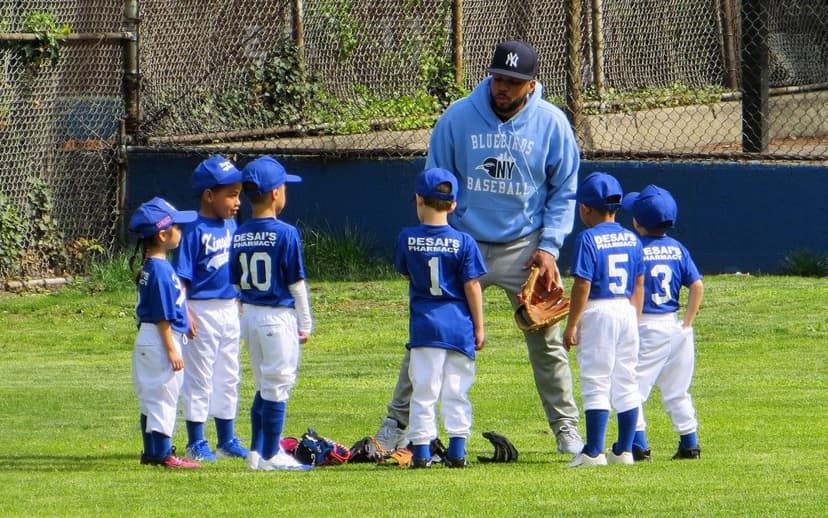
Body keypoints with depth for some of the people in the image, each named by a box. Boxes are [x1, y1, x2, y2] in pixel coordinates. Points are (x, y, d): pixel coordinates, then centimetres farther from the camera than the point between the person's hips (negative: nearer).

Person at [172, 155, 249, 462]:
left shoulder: (231, 226, 8)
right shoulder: (195, 230, -14)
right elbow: (182, 277, -16)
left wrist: (241, 304, 16)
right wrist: (185, 315, -23)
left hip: (229, 310, 8)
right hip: (203, 310, -8)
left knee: (229, 378, 14)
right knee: (199, 378, 0)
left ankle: (227, 440, 24)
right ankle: (196, 443, 7)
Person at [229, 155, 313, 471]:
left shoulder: (239, 237, 5)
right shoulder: (285, 234, -13)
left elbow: (236, 283, 9)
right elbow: (296, 282, -10)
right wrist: (305, 323, -3)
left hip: (250, 316, 6)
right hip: (279, 316, -6)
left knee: (264, 386, 17)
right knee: (277, 386, 0)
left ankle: (257, 451, 18)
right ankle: (270, 455, 1)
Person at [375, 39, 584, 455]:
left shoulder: (552, 124, -4)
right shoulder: (458, 118, -5)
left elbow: (564, 191, 4)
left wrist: (549, 246, -6)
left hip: (522, 246, 0)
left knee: (545, 340, 3)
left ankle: (566, 430, 14)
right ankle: (397, 424, 6)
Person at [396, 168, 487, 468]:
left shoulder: (407, 239, -3)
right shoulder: (463, 242, -5)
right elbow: (472, 287, -3)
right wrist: (479, 327, 4)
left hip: (424, 327, 0)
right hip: (459, 327, 0)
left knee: (424, 392, 3)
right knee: (456, 392, 7)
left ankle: (421, 451, 0)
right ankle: (457, 451, 5)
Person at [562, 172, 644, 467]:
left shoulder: (588, 240, -10)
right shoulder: (631, 240, 9)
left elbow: (582, 285, -14)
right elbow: (639, 284, 12)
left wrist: (571, 325, -9)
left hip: (598, 313, -6)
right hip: (627, 311, 6)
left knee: (596, 384, -3)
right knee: (626, 384, 10)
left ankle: (594, 452, -5)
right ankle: (624, 450, 13)